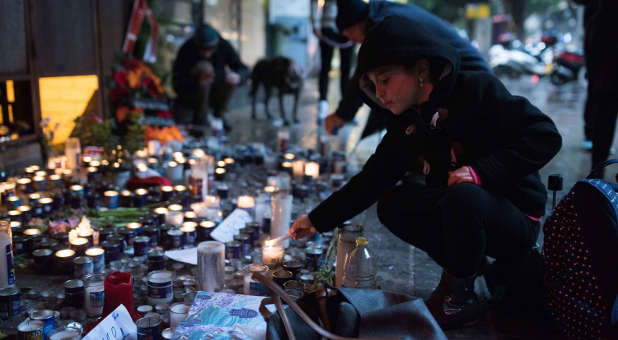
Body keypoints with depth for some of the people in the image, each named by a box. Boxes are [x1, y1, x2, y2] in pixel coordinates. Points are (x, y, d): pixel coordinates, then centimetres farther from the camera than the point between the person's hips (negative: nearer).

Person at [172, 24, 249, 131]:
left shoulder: (223, 46, -16)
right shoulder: (186, 50, -25)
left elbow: (244, 70, -16)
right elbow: (177, 83, -28)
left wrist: (238, 77, -41)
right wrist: (198, 82, -48)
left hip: (213, 95, 4)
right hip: (190, 92, -4)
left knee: (231, 76, -24)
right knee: (204, 66, -30)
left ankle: (219, 115, -5)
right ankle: (200, 117, -18)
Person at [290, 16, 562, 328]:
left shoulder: (477, 90, -18)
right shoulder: (406, 127, 1)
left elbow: (545, 136, -22)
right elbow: (370, 181, 4)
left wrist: (481, 170, -31)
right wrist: (318, 220, 0)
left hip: (516, 216, -6)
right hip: (458, 212, 7)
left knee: (462, 196, -36)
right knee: (392, 204, -7)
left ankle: (461, 293, -11)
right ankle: (463, 264, 5)